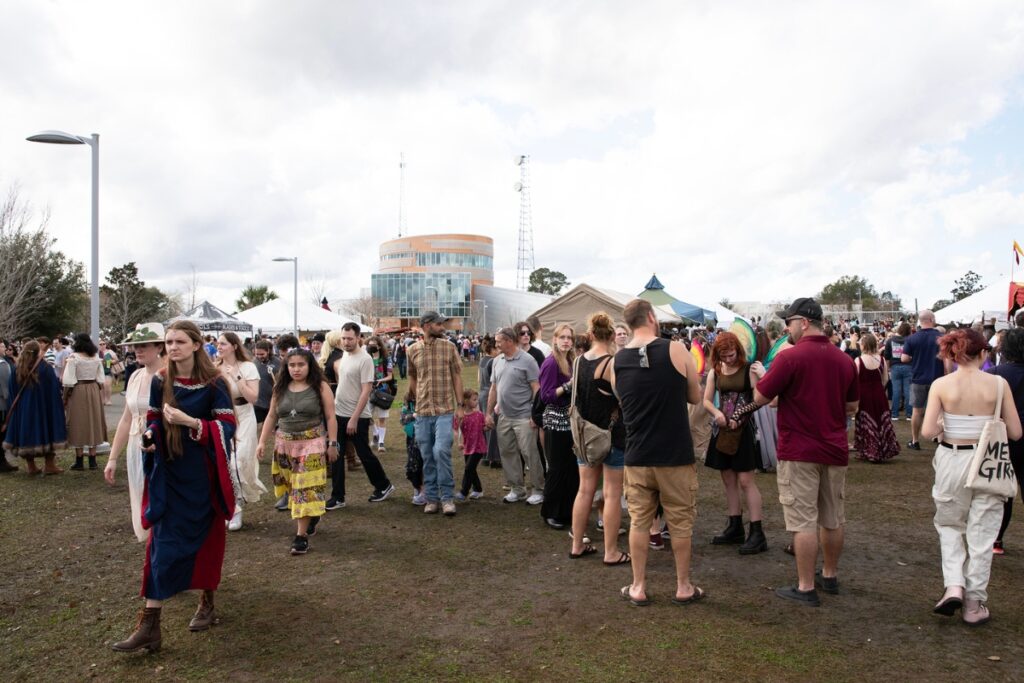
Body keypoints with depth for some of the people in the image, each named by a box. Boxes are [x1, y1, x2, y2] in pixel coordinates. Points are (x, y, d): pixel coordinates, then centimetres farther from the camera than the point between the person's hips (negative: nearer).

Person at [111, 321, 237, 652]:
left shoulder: (214, 384, -11)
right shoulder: (159, 382, 1)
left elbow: (227, 426, -14)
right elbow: (153, 420, 12)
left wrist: (189, 421, -25)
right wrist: (150, 436, -10)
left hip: (203, 474, -3)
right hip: (168, 472, 3)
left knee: (206, 537, 10)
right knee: (162, 542, 1)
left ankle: (207, 600, 31)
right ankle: (150, 622, 8)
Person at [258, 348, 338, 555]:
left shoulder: (320, 387, -4)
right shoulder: (280, 388, 6)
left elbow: (330, 417, -4)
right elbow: (271, 417, 11)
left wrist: (332, 444, -8)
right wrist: (262, 441, 4)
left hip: (312, 444, -4)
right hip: (285, 444, 4)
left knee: (306, 488, -7)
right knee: (292, 487, 10)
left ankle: (302, 534, -3)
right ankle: (312, 516, 34)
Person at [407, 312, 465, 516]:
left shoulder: (449, 347, 0)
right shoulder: (413, 350, 4)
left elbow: (457, 376, 3)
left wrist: (459, 404, -2)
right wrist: (417, 400, 11)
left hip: (445, 410, -2)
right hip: (422, 411, 2)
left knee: (442, 451, -13)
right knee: (427, 456, 8)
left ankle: (447, 497, 0)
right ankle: (431, 498, 19)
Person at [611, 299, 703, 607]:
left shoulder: (617, 361, 0)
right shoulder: (675, 350, -10)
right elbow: (695, 397, 1)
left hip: (636, 456, 3)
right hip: (675, 454, -2)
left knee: (639, 521, 12)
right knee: (680, 522, 12)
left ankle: (638, 588, 20)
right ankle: (683, 587, 24)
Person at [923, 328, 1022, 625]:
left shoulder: (941, 385, -8)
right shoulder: (999, 384, -7)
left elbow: (927, 431, -13)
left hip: (951, 460, 0)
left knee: (950, 526, 20)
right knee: (981, 535, 10)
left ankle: (954, 586, 5)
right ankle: (974, 604, 18)